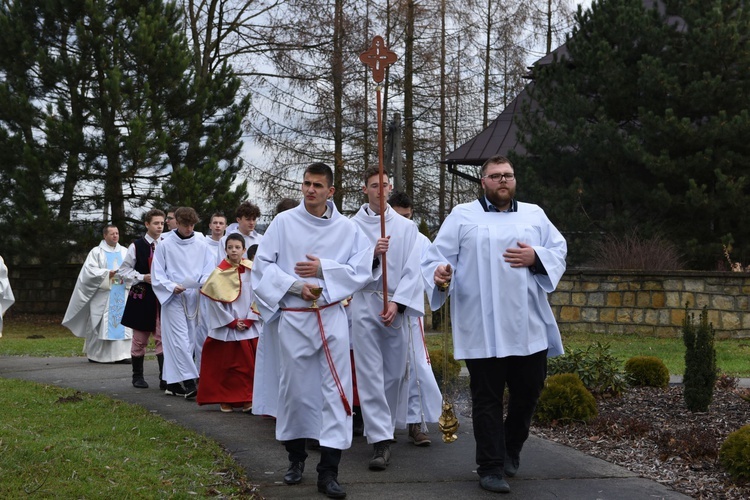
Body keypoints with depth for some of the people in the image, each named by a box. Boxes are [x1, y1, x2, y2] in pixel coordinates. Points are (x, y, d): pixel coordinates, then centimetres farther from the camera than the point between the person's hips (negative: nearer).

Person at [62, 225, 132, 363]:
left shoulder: (125, 252, 14)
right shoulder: (97, 252, 3)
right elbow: (90, 270, -6)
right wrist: (107, 274, -16)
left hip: (122, 294, 4)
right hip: (103, 294, -4)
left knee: (122, 323, -3)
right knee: (100, 325, -2)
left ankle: (121, 354, -1)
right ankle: (95, 355, 7)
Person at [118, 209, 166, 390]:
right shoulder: (136, 246, -2)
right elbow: (124, 270, 0)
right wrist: (143, 277, -12)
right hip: (141, 297, -1)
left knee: (163, 338, -4)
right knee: (140, 339, 8)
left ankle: (165, 378, -4)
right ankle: (138, 376, 21)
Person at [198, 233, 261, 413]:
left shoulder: (252, 271, 1)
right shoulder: (219, 273, -5)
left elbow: (257, 297, 2)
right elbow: (216, 302, -5)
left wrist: (249, 320, -6)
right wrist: (232, 322, -8)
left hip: (250, 328, 2)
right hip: (226, 329, -2)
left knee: (249, 364, 3)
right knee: (227, 365, 2)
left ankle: (247, 398, 11)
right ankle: (226, 400, 11)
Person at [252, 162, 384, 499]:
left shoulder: (346, 228, 3)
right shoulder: (284, 222, 1)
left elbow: (361, 270, -3)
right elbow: (262, 264, -2)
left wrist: (322, 268, -14)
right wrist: (295, 285, -13)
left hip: (332, 317, 0)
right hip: (293, 317, 0)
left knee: (335, 389, -5)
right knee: (294, 388, 7)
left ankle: (328, 471, -1)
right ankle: (296, 457, 27)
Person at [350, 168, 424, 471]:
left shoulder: (406, 227, 8)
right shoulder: (353, 226, 5)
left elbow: (412, 270, 1)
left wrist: (397, 302, -11)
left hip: (397, 306, 2)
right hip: (364, 304, -2)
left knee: (395, 373, 7)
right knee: (370, 373, -8)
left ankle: (384, 429, 24)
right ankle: (380, 440, -10)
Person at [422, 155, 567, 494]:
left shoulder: (534, 215, 14)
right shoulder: (462, 215, 5)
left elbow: (559, 251, 11)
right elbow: (438, 255, -1)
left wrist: (536, 257, -9)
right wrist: (440, 273, -23)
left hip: (528, 326, 3)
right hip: (483, 329, -3)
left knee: (528, 391, 10)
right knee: (487, 398, 1)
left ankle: (511, 448, 34)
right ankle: (491, 467, 9)